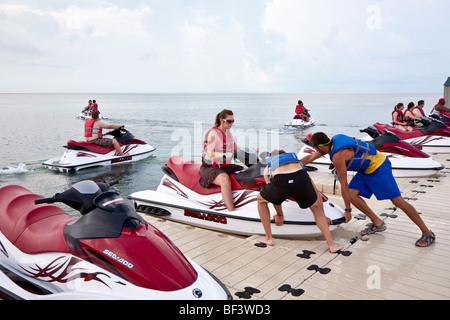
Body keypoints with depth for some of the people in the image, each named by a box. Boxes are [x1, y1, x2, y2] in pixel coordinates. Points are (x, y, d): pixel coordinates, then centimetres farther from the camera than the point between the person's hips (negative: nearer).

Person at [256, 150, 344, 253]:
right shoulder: (297, 162, 44)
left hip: (281, 183, -1)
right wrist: (323, 216, 58)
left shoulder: (267, 169, 40)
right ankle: (331, 244, 23)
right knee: (315, 207, 32)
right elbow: (317, 194, 47)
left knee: (261, 200, 31)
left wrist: (279, 215, 58)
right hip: (300, 179, 2)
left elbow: (273, 196, 41)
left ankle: (269, 238, 34)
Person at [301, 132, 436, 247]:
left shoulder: (337, 156, -27)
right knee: (351, 193, 0)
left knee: (398, 201, -6)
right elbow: (311, 157, 14)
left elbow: (344, 185, -22)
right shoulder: (332, 142, -1)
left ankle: (428, 234, 6)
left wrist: (348, 209, -14)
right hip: (367, 169, 9)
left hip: (379, 168, -9)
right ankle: (378, 223, 11)